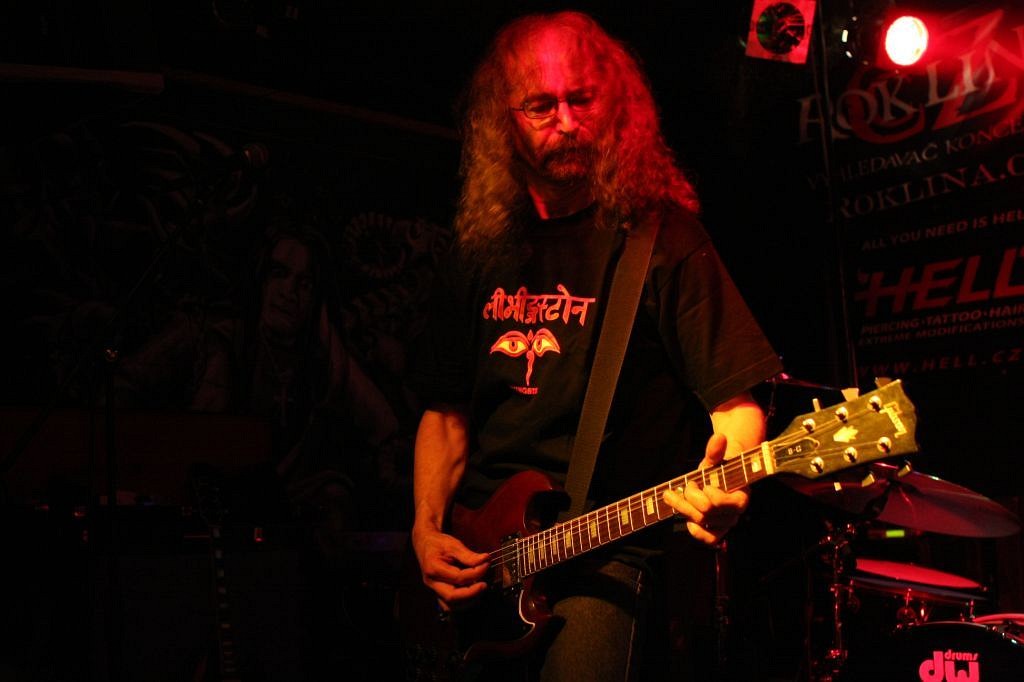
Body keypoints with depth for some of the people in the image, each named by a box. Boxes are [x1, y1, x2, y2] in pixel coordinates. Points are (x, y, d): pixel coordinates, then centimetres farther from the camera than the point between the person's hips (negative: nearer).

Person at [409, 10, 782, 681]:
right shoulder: (479, 254, 10)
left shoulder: (661, 237, -5)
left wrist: (727, 477, -30)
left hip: (609, 555, -4)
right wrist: (428, 530, 4)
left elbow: (737, 398, -8)